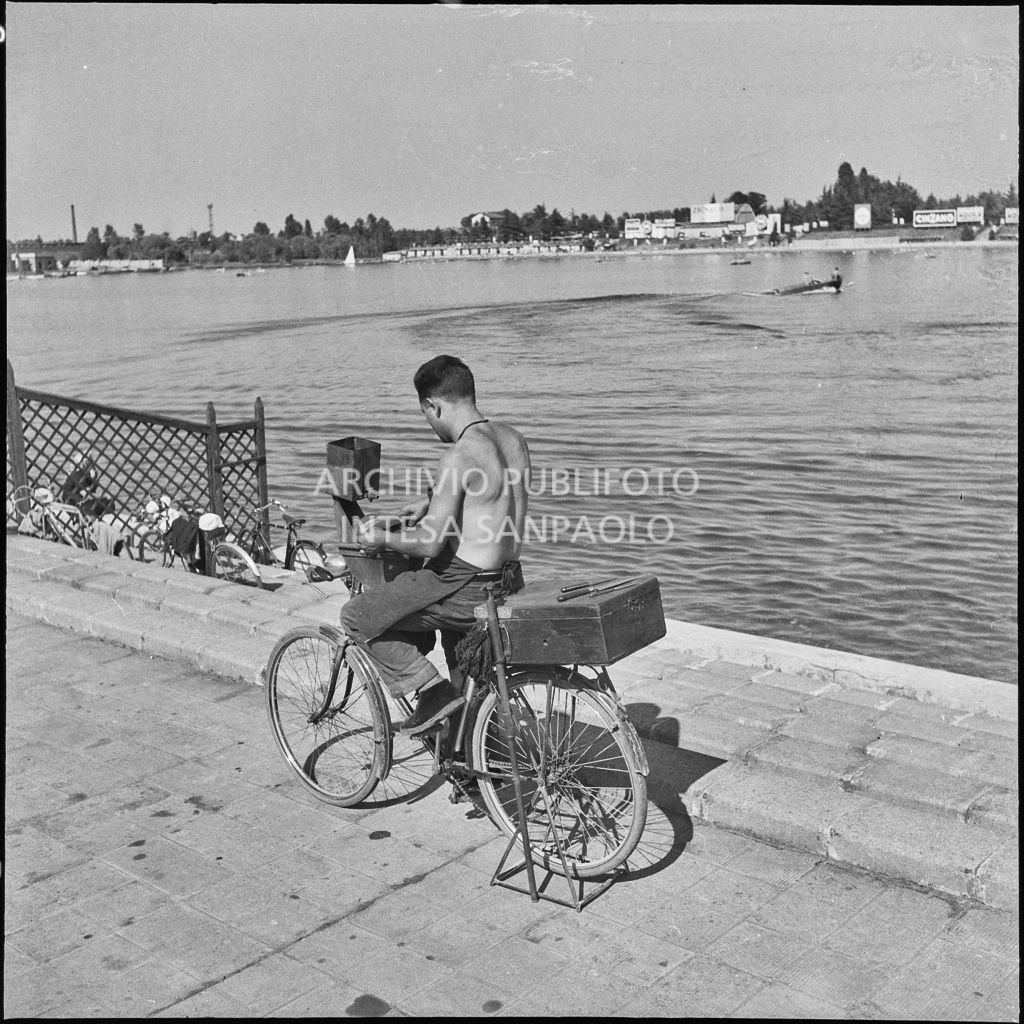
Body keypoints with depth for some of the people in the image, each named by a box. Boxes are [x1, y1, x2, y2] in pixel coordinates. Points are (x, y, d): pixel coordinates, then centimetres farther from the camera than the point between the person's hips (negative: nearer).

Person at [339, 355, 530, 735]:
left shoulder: (457, 458, -21)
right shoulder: (514, 439, 5)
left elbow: (430, 544, -22)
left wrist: (382, 538, -4)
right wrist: (431, 501, 26)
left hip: (466, 588, -9)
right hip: (508, 580, 9)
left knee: (356, 618, 4)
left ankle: (433, 690, 1)